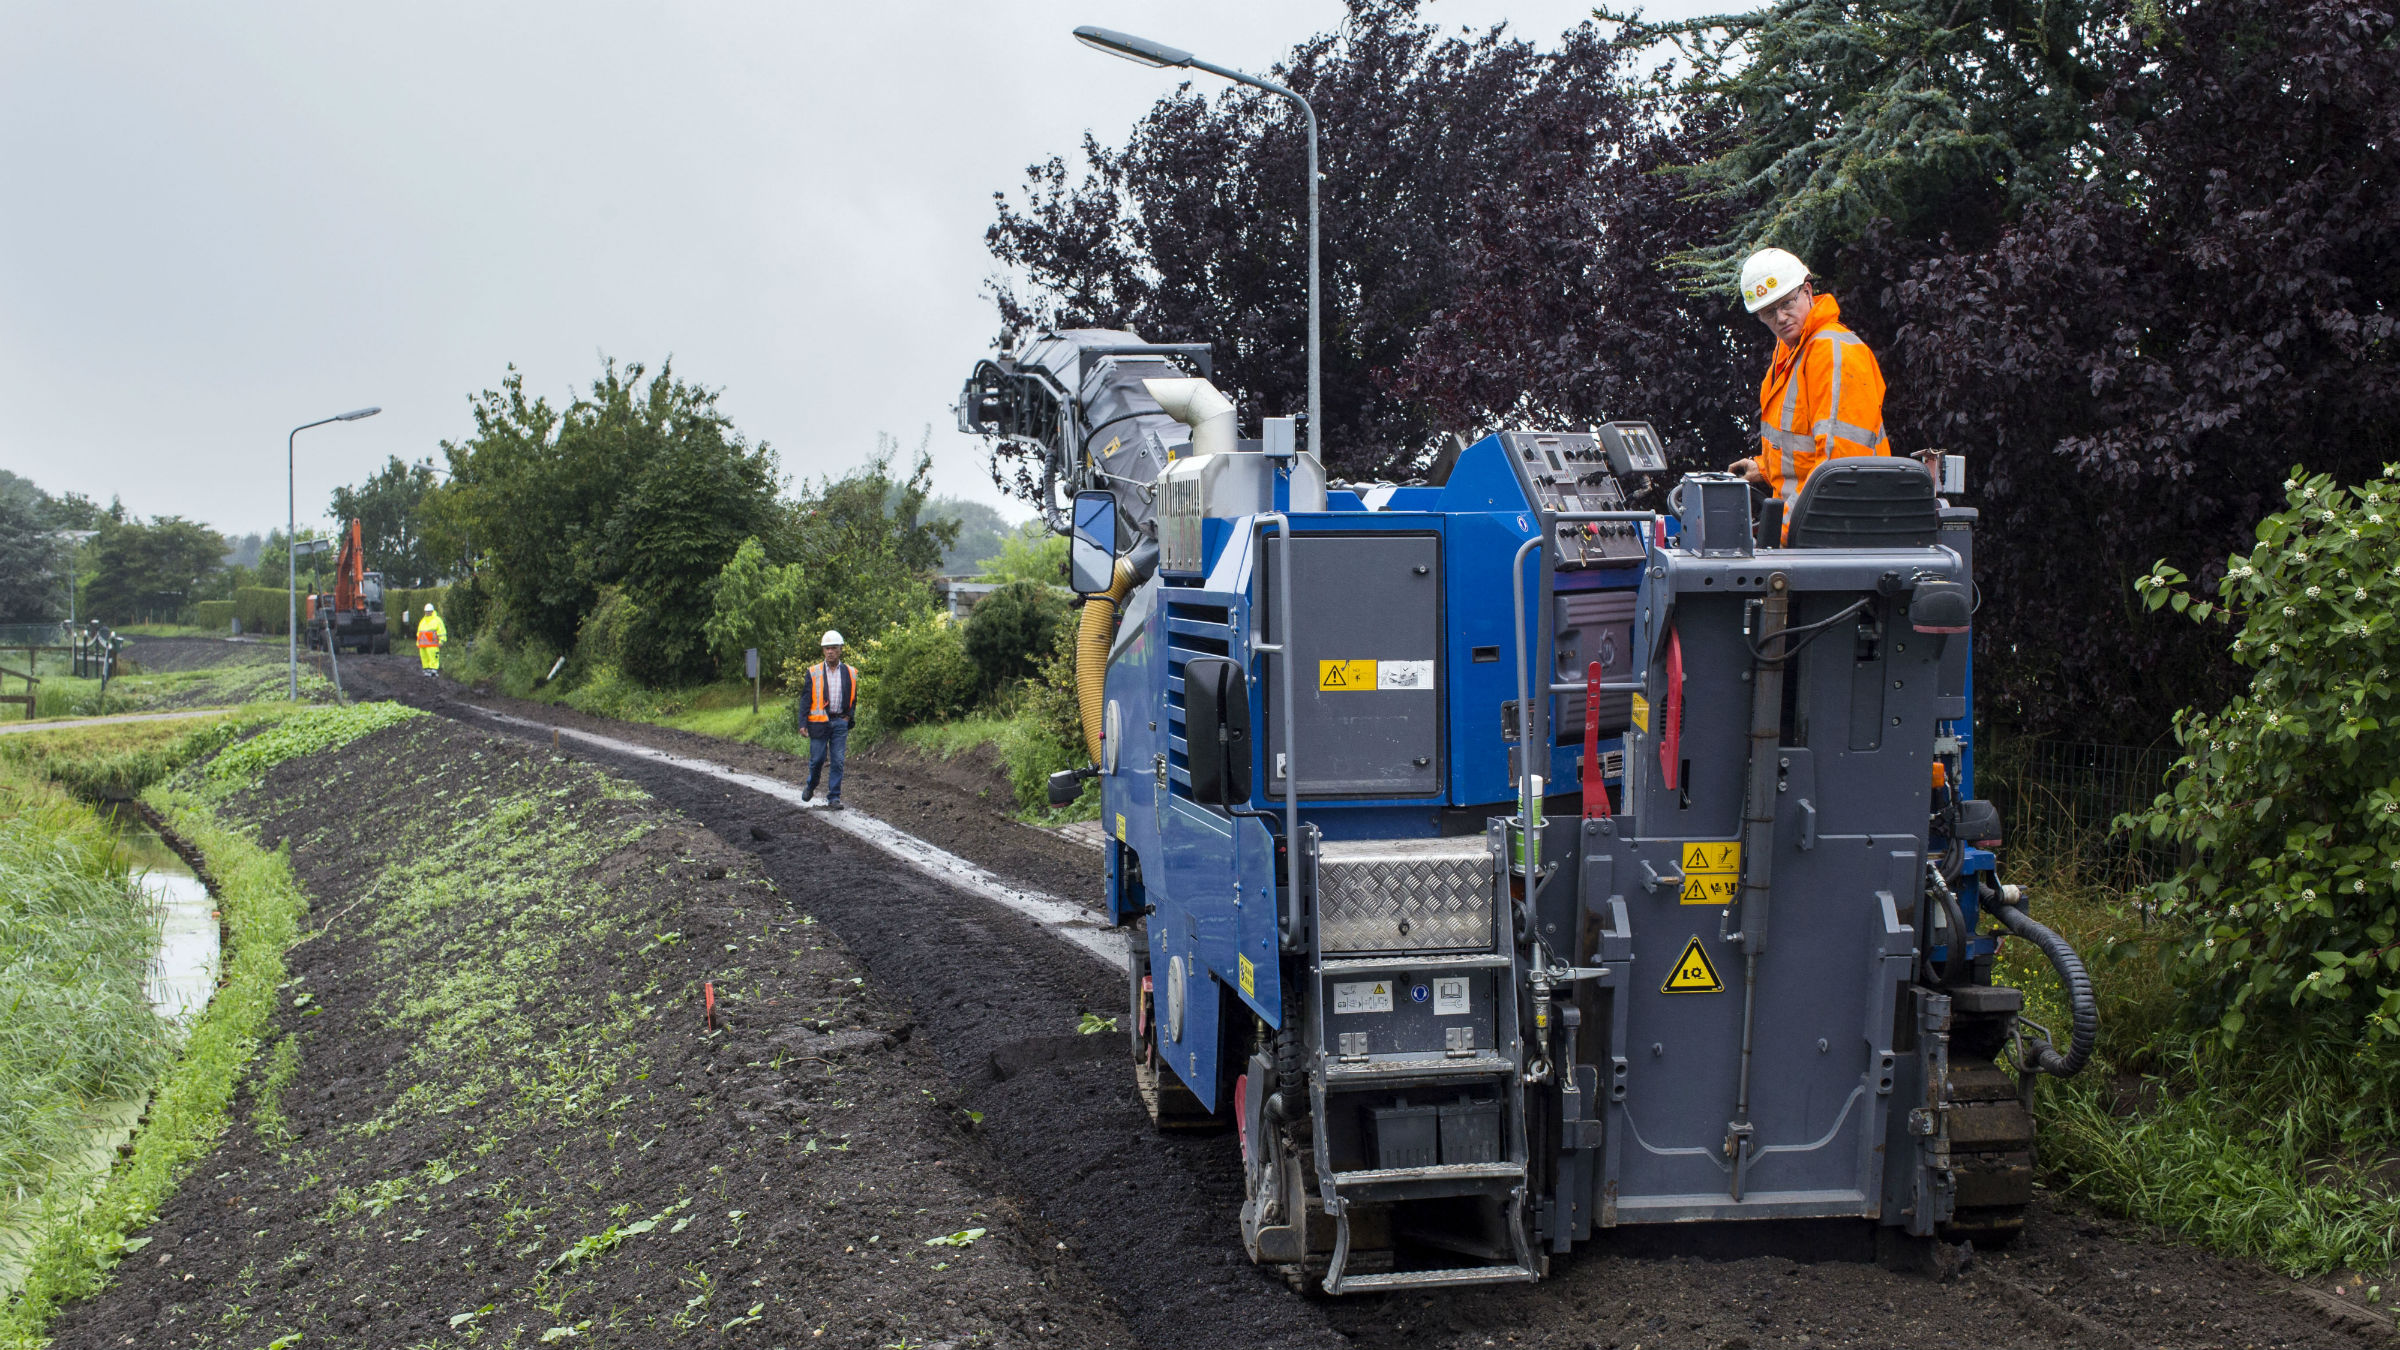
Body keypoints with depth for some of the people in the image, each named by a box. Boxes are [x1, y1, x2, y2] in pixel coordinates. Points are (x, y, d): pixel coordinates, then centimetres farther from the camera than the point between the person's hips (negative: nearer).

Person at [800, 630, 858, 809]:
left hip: (840, 722, 1)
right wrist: (803, 723, -6)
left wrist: (849, 717, 5)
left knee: (838, 762, -2)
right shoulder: (813, 672, 2)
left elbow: (853, 699, 17)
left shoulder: (850, 673, 7)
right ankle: (811, 786, 31)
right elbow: (805, 698, 1)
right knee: (817, 759, 3)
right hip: (819, 721, -1)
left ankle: (834, 799, 3)